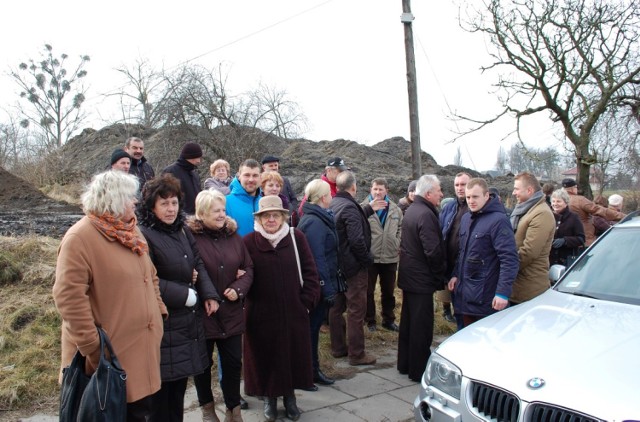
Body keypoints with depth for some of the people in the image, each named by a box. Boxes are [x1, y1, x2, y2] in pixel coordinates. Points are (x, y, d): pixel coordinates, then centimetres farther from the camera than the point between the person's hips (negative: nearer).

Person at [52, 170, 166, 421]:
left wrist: (160, 311, 9)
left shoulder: (131, 230, 10)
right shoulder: (80, 238, -16)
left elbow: (150, 276, 18)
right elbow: (69, 297, -22)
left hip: (141, 345, 7)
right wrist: (92, 347, -22)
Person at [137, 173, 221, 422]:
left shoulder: (182, 231, 10)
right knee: (163, 386, 4)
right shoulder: (144, 235, -16)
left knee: (180, 380, 18)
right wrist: (186, 296, -16)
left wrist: (209, 295, -4)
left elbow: (198, 264, 12)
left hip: (188, 319, 8)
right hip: (163, 321, -7)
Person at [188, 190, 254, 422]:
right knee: (203, 364, 15)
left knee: (233, 362, 12)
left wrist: (238, 288, -7)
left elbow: (248, 268, 8)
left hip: (231, 312, 4)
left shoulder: (233, 236, 4)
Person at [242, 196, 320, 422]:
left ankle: (290, 396, 32)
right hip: (261, 314, -1)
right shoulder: (249, 242, -6)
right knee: (266, 357, 10)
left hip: (294, 312, 1)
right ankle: (270, 397, 30)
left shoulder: (296, 237, -2)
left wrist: (307, 301, -3)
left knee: (293, 355, 12)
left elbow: (310, 272, 0)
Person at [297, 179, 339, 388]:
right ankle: (311, 371, 17)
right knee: (313, 326, 3)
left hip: (316, 284, 10)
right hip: (318, 284, -10)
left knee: (313, 325, 17)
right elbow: (318, 259, -24)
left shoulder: (316, 218, 12)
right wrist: (328, 289, -22)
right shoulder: (315, 222, -19)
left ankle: (312, 368, 29)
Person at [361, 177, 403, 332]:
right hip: (370, 257, -3)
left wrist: (397, 244, 3)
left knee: (389, 291, 16)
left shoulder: (395, 209, 5)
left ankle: (389, 320, 31)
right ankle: (370, 321, 23)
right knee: (369, 291, 9)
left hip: (390, 257, 4)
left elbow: (401, 228, 15)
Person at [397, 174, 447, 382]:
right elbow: (433, 251, -25)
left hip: (408, 275, 10)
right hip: (422, 279, -10)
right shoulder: (426, 215, -21)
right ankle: (419, 370, 11)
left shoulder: (411, 211, 11)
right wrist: (440, 274, -9)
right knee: (421, 326, 1)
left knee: (408, 321, 18)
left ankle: (405, 364, 30)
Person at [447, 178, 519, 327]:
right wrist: (456, 275, 15)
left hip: (485, 297, -7)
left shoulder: (498, 220, -16)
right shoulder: (466, 218, 11)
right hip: (464, 293, 7)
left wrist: (503, 292, -23)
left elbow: (509, 259, -20)